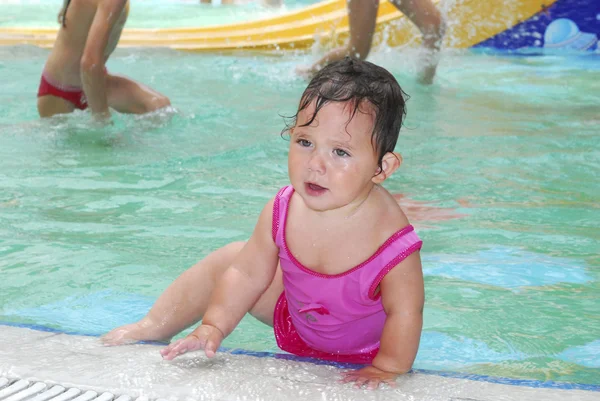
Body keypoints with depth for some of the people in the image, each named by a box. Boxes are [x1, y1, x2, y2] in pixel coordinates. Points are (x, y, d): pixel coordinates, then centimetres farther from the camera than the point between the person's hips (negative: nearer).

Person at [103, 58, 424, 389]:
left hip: (361, 354, -3)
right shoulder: (283, 211, -24)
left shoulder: (391, 239, -39)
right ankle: (154, 328, 25)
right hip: (295, 321, 3)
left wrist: (388, 369, -29)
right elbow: (248, 274, -12)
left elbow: (404, 312, -29)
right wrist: (213, 328, -14)